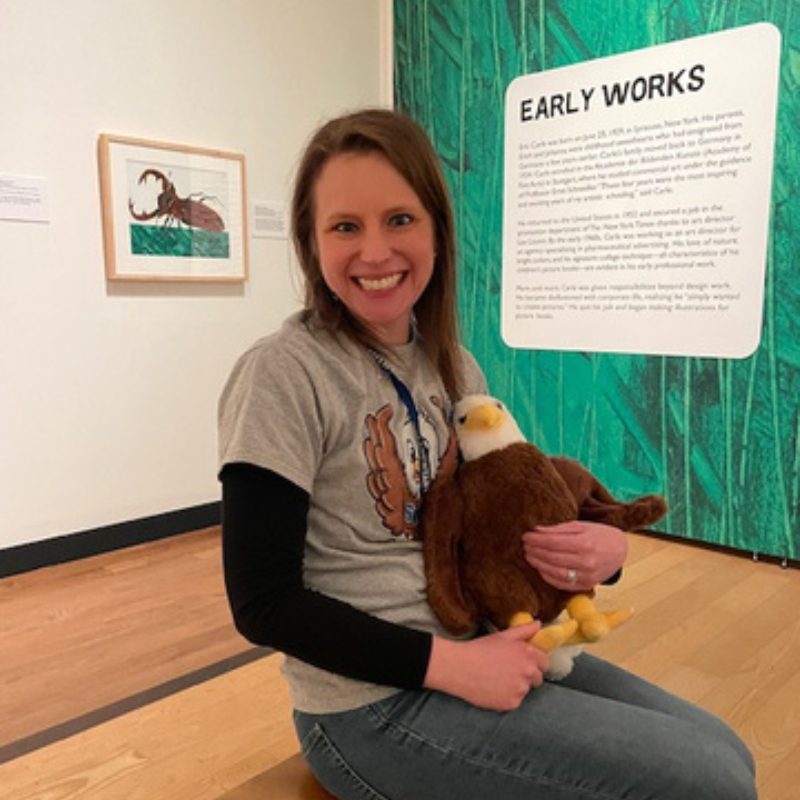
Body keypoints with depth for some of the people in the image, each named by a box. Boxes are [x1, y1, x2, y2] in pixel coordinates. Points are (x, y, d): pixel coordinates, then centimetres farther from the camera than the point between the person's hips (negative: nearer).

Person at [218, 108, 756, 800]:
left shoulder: (453, 366, 3)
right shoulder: (283, 375, -18)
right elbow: (263, 603, -18)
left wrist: (601, 546, -10)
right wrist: (449, 662, -21)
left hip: (474, 648, 7)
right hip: (374, 704, -6)